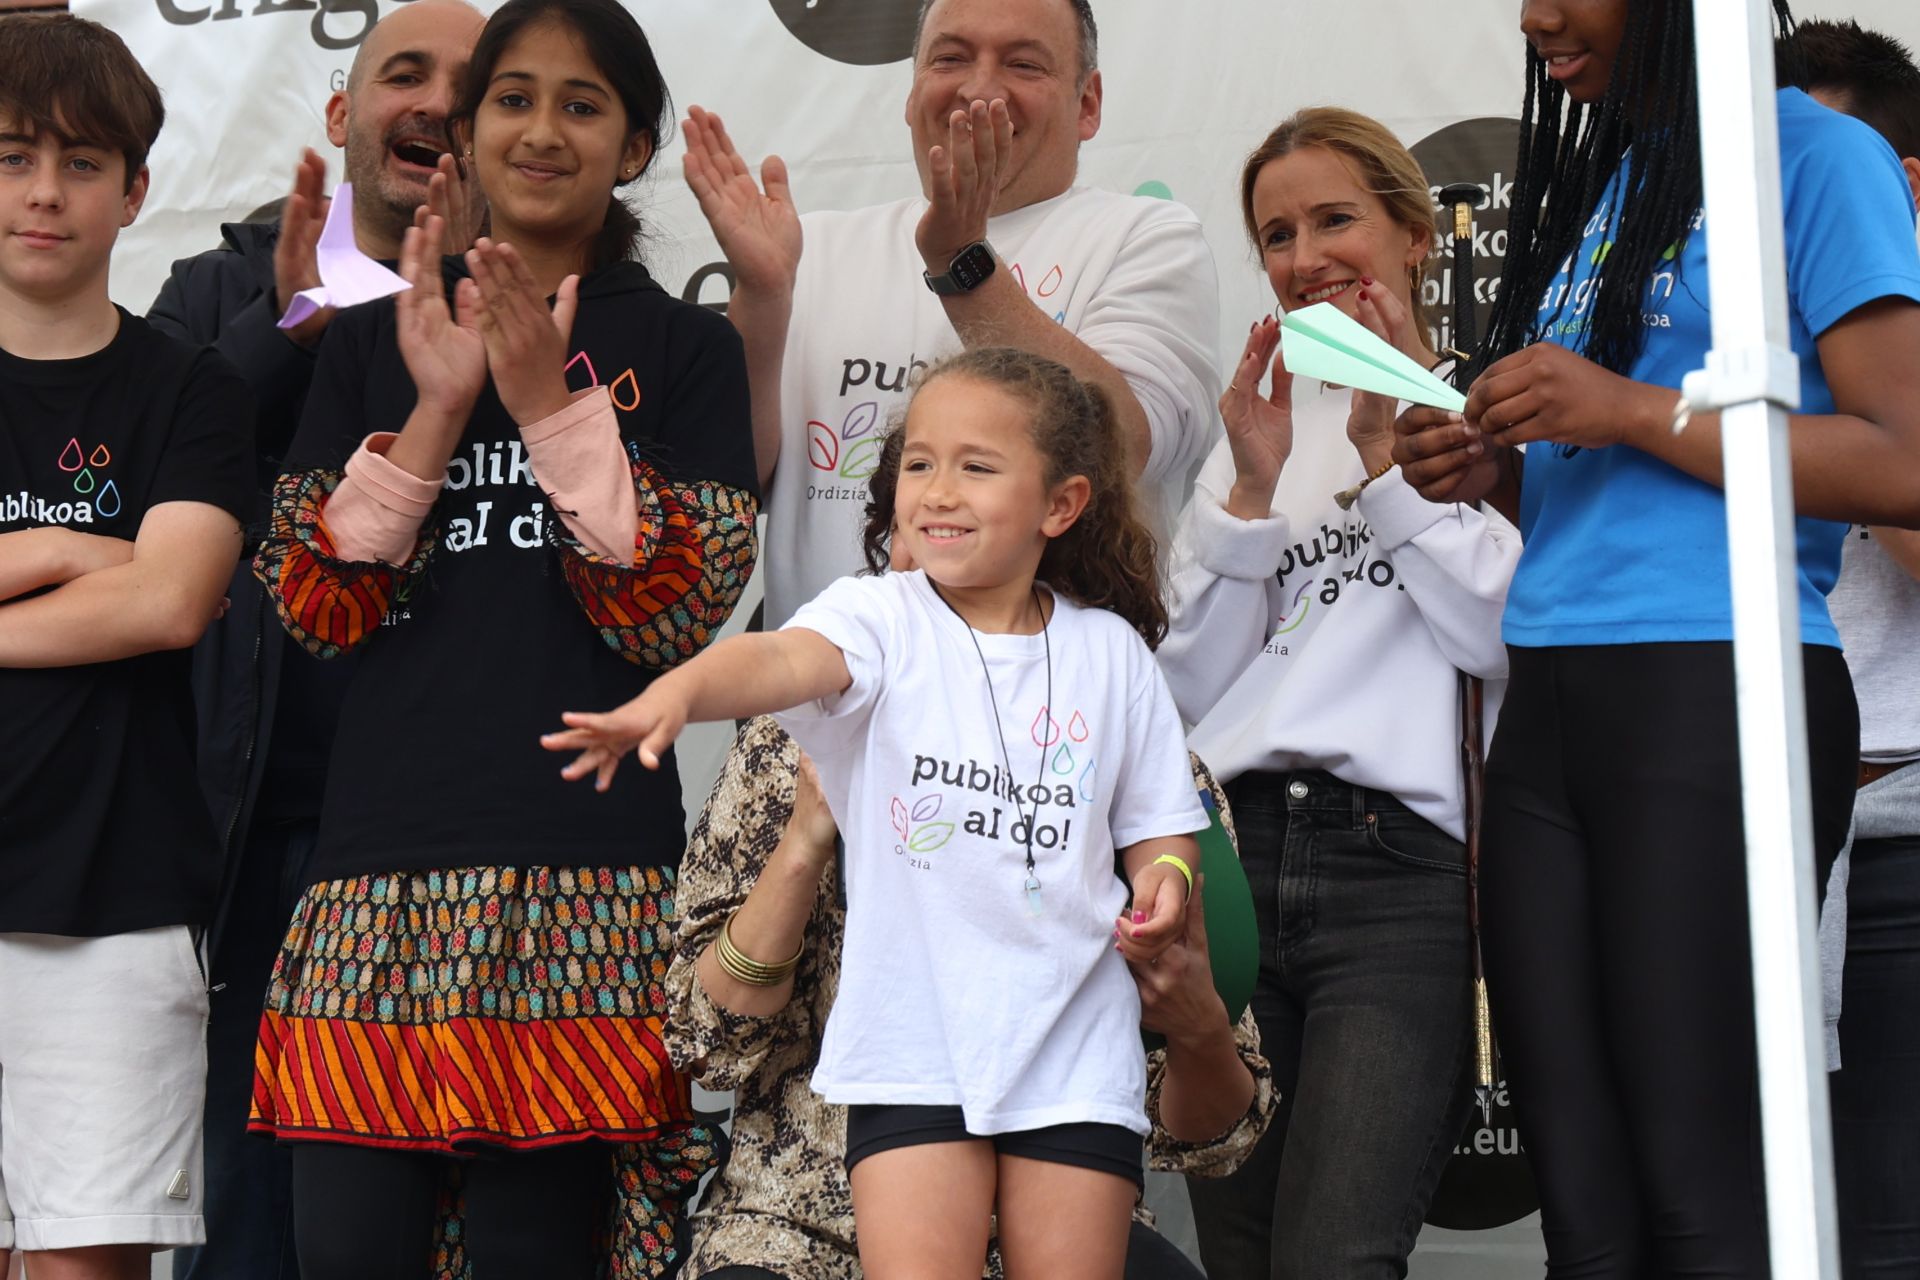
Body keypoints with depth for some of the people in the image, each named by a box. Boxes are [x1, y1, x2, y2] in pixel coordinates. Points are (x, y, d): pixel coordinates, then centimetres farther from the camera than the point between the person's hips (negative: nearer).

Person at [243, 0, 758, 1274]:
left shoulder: (684, 348, 7)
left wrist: (552, 404, -9)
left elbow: (678, 614, -3)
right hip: (385, 848, 2)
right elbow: (315, 601, 6)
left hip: (584, 863, -2)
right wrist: (436, 409, -5)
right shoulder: (377, 339, 14)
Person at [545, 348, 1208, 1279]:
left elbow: (1155, 823, 14)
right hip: (914, 1049, -2)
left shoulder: (1110, 652, 5)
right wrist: (675, 692, -46)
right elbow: (785, 659, -25)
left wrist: (1165, 882, -9)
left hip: (1078, 1047, 2)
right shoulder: (881, 620, -3)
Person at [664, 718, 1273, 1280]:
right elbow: (711, 1041, -7)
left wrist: (1201, 1030, -23)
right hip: (812, 1224, -1)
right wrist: (803, 844, -19)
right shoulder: (793, 747, -4)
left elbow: (1199, 1138, 0)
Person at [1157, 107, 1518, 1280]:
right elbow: (1192, 681, 12)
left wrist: (1385, 454, -7)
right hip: (1232, 856, 5)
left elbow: (1507, 636, -6)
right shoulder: (1262, 424, 20)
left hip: (1398, 871, -5)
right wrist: (1253, 490, 0)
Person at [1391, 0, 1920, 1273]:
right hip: (1549, 712, 7)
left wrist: (1631, 409, -12)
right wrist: (1496, 470, 8)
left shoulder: (1815, 155, -1)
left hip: (1713, 693, -7)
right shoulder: (1597, 181, 22)